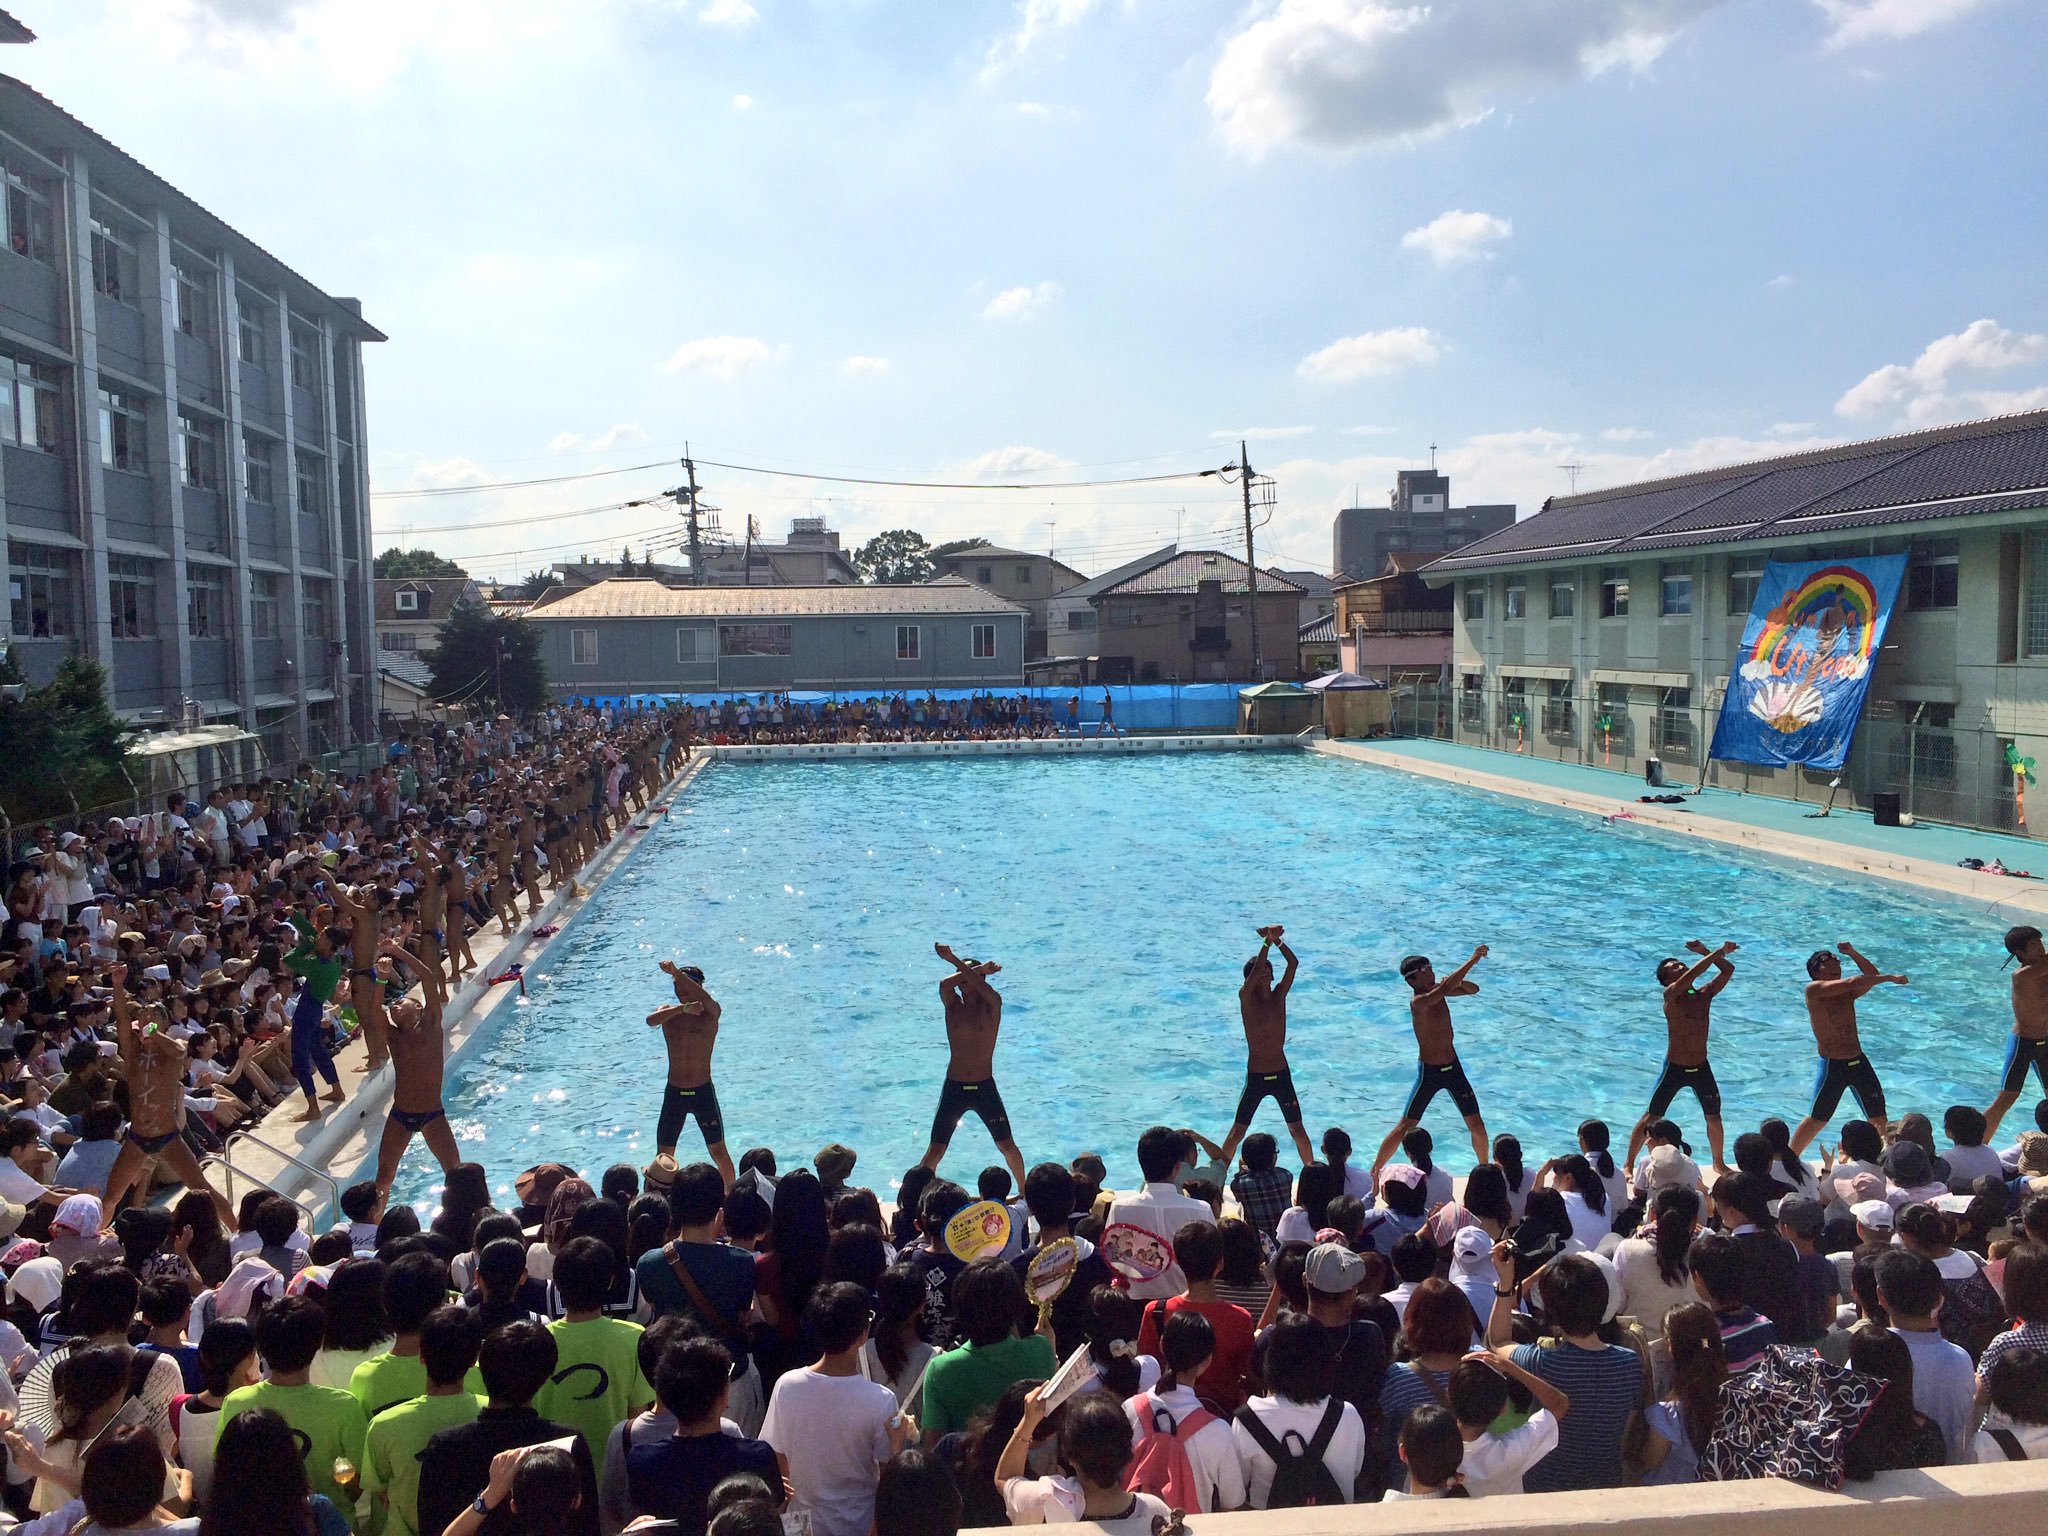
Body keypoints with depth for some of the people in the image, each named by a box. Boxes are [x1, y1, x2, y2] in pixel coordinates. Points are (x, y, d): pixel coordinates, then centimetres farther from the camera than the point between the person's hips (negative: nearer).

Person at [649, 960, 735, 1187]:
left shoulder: (711, 1013, -6)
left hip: (704, 1092, -2)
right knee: (663, 1157, 6)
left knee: (719, 1151, 4)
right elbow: (651, 1021, -23)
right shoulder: (668, 1011, 1)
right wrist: (683, 1008, -37)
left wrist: (677, 973, -41)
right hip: (674, 1092, 2)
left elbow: (705, 999, -31)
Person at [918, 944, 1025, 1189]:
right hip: (954, 1088, 1)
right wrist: (980, 968, -19)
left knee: (1008, 1146, 10)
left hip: (985, 1088, -1)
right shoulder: (952, 1004, 0)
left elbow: (984, 989, -27)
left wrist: (953, 959, -30)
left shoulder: (992, 1004, -4)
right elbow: (944, 984, -22)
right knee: (935, 1151, 0)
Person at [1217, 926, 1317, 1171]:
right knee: (1237, 1131, 1)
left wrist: (1277, 940, -19)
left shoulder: (1279, 995, 1)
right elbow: (1255, 972, -28)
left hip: (1281, 1075, 3)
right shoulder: (1246, 997, -10)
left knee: (1297, 1129, 9)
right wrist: (1268, 941, -32)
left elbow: (1294, 964, -10)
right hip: (1255, 1077, -3)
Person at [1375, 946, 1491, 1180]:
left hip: (1453, 1067, 7)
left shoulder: (1436, 991, 1)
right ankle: (1374, 1173, 6)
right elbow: (1445, 988, -39)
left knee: (1476, 1125, 9)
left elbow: (1473, 989, 9)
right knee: (1405, 1128, -3)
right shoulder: (1418, 1002, -22)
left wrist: (1459, 980, -14)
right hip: (1428, 1072, -7)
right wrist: (1471, 961, -37)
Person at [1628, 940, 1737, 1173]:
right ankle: (1629, 1163, 9)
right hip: (1674, 1068, -5)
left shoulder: (1705, 995, 1)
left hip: (1701, 1068, 5)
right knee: (1651, 1118, 0)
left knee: (1714, 1118, 13)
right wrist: (1718, 952, -29)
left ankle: (1719, 1163, 35)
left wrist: (1704, 951, -11)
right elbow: (1693, 974, -31)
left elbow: (1728, 970, -2)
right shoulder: (1671, 995, -15)